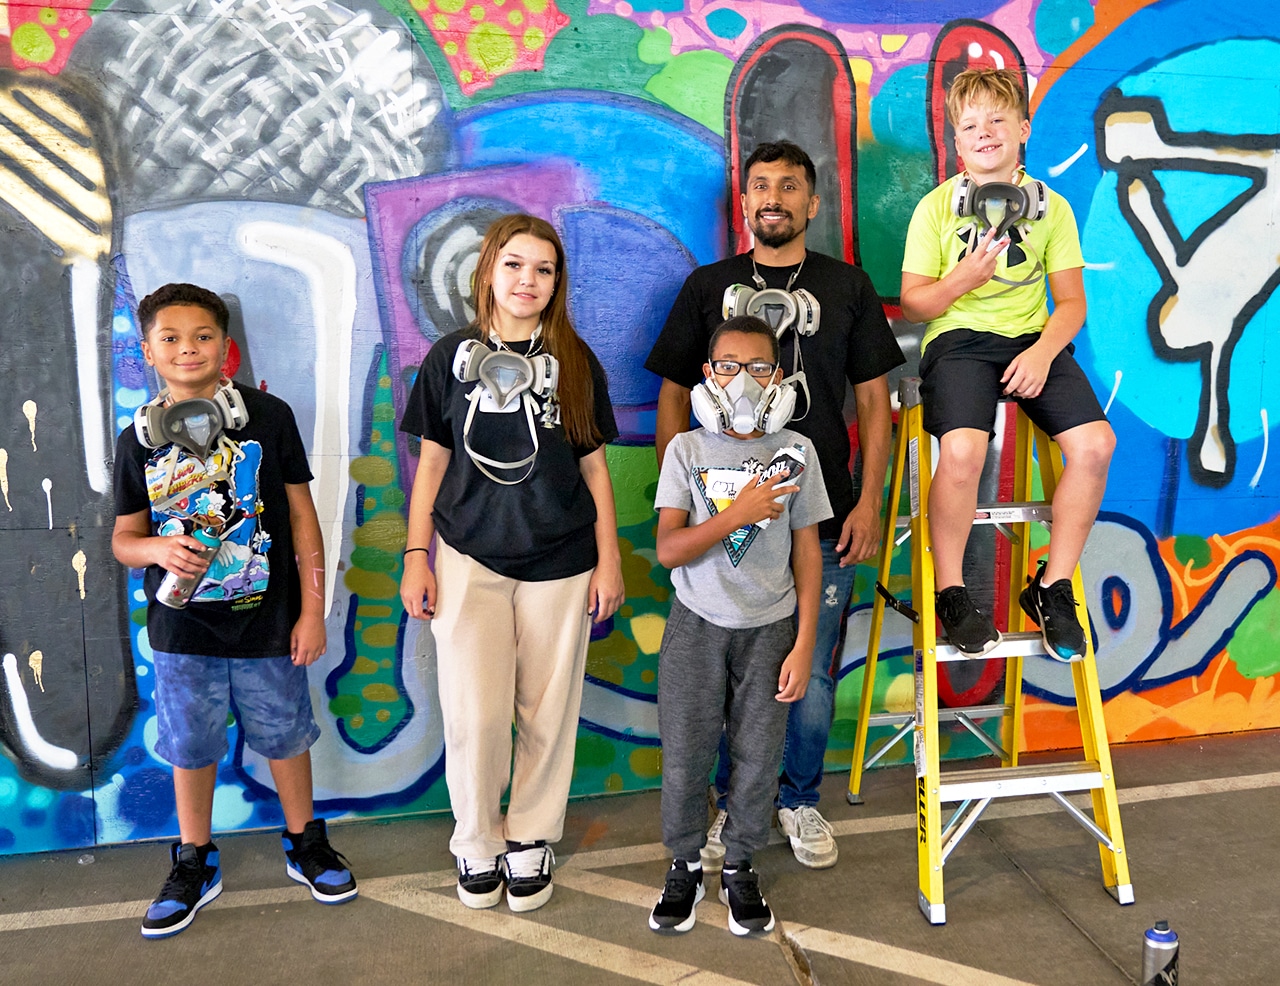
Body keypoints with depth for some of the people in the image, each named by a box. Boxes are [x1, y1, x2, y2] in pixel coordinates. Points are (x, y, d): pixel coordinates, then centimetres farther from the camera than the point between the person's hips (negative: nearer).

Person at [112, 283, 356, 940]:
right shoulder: (139, 439, 1)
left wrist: (313, 610, -5)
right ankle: (194, 865, 34)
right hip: (182, 630, 2)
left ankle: (305, 843, 35)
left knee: (284, 736, 12)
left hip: (268, 621, -1)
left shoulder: (267, 417, -5)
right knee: (191, 747, 14)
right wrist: (159, 549, -17)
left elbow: (301, 517, -3)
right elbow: (124, 538, 8)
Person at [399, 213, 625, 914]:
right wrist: (415, 558, 2)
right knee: (475, 714, -4)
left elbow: (594, 468, 6)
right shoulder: (451, 356, 3)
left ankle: (530, 838, 27)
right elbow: (432, 463, 6)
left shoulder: (575, 363, 4)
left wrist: (609, 561, 3)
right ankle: (476, 841, 20)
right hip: (470, 556, 0)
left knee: (548, 712, 6)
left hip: (560, 561, 1)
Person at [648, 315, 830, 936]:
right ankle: (685, 865, 28)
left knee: (758, 755, 6)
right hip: (697, 625, 0)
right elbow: (668, 549, -12)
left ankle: (739, 866, 29)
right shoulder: (687, 449, -4)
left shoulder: (795, 452, -2)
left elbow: (807, 553, 0)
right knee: (684, 752, 6)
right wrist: (739, 512, -24)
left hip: (769, 627, 0)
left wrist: (803, 646, -2)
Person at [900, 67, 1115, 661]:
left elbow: (1071, 302, 9)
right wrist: (962, 278, -16)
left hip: (1032, 339, 3)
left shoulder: (1051, 207, 10)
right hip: (960, 338, -3)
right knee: (962, 450, -32)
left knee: (1095, 443, -21)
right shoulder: (936, 207, 5)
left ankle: (1052, 587, -2)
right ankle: (950, 591, -8)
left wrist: (1043, 351, -11)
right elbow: (913, 303, 4)